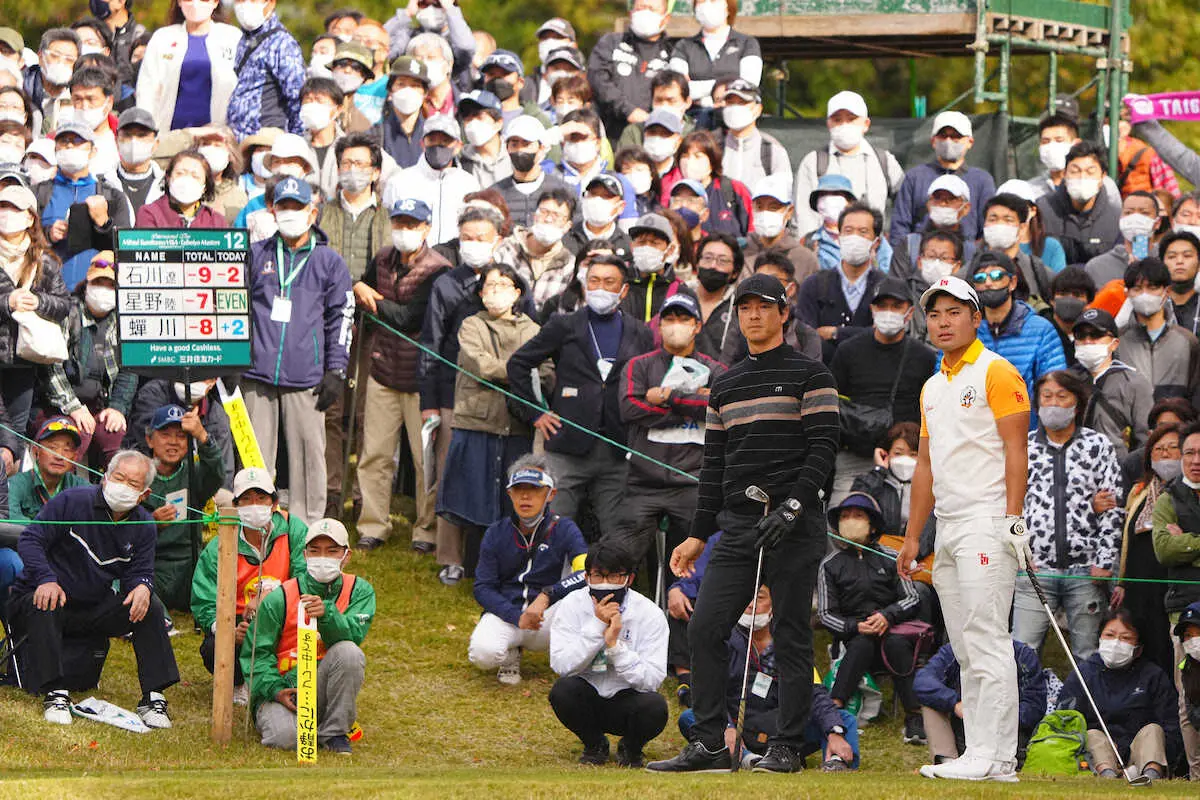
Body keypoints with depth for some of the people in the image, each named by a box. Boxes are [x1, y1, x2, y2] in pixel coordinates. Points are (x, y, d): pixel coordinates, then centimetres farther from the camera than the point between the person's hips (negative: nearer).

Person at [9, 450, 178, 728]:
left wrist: (142, 586, -27)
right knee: (44, 608, -39)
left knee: (150, 607, -17)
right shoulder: (71, 502, -13)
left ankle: (153, 697, -17)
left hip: (94, 609, 4)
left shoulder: (143, 526, 2)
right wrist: (46, 579, -34)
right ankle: (54, 694, -36)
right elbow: (30, 540, -17)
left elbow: (139, 571, 0)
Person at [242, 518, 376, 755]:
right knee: (286, 736, -34)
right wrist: (275, 689, -18)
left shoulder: (359, 591, 3)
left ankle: (334, 732, -13)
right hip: (281, 690, -2)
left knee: (350, 653, -28)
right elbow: (256, 653, -2)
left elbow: (353, 636, -14)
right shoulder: (279, 599, -3)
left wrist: (327, 614, -34)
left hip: (323, 689, 2)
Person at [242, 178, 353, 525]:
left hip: (305, 379, -1)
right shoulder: (256, 255, 12)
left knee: (308, 454, -3)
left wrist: (335, 371, 0)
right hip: (257, 375, 1)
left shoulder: (329, 262, 8)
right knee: (255, 455, 2)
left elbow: (341, 318, 8)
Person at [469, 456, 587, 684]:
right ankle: (511, 654, 7)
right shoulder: (496, 533, 3)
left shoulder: (564, 530, -2)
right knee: (483, 653, -33)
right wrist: (517, 617, -17)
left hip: (548, 616, -1)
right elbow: (483, 588, 1)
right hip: (505, 612, 1)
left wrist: (546, 596, -31)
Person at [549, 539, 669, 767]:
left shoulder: (649, 613, -12)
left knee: (655, 706, -33)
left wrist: (615, 644, -31)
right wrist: (597, 626, -26)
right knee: (562, 690, -31)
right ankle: (594, 745, 1)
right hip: (586, 702, 1)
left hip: (627, 700, -1)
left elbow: (652, 680, -20)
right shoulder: (572, 606, -8)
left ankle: (631, 748, 3)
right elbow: (561, 665, -20)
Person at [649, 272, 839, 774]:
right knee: (705, 629, -1)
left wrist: (792, 507, -18)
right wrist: (699, 534, 16)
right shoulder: (725, 387, 18)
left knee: (790, 637, -2)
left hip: (794, 529, -6)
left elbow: (823, 447, -8)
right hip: (737, 526, 6)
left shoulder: (808, 375, 0)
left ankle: (787, 747, 3)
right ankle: (709, 744, 3)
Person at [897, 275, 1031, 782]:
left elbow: (1015, 450, -10)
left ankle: (994, 757, -16)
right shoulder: (931, 388, 21)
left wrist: (1012, 521, -19)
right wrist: (911, 538, 19)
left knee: (986, 639, -13)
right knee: (966, 649, 6)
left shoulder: (996, 374, -4)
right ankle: (981, 754, 6)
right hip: (947, 531, 9)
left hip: (986, 523, -9)